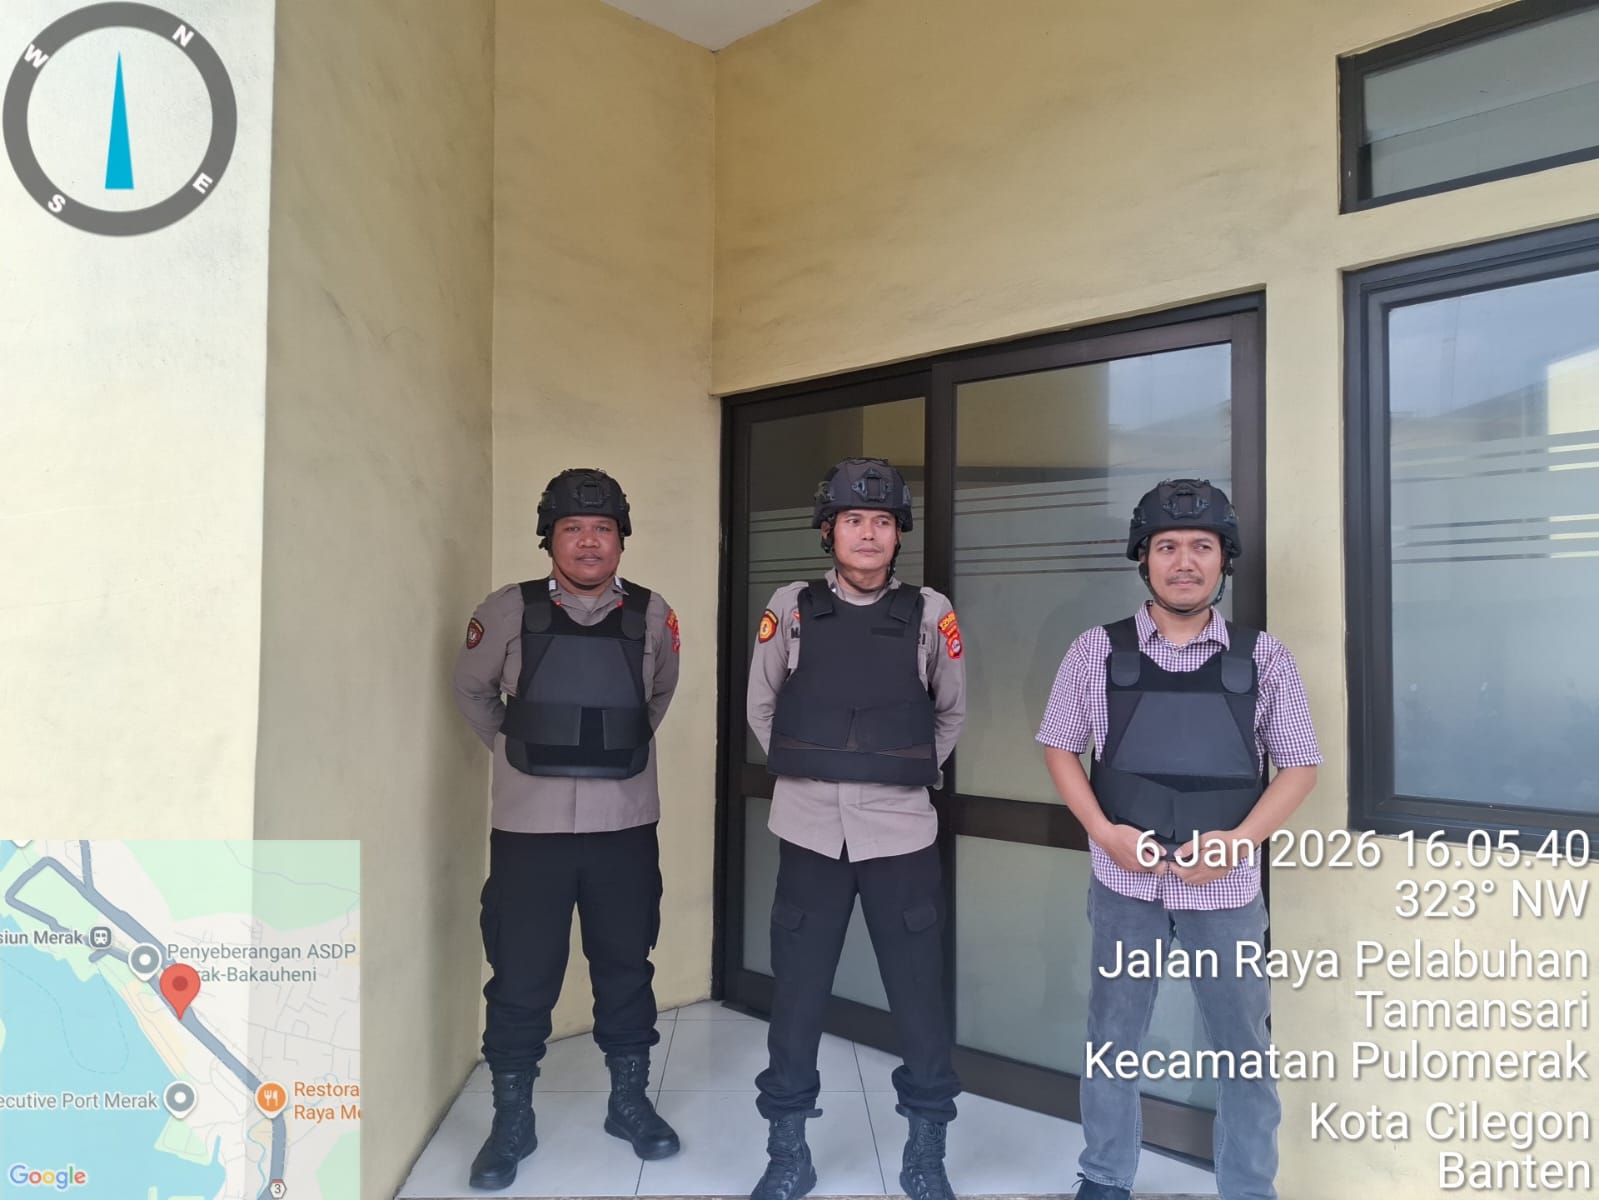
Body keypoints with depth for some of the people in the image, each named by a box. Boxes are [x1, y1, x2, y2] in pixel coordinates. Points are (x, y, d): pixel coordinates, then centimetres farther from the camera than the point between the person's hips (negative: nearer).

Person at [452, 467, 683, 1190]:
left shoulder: (652, 615, -1)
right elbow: (471, 689, 12)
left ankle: (629, 1102, 32)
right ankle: (511, 1120, 26)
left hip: (624, 825, 2)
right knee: (521, 976, 7)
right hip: (530, 825, -1)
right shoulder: (509, 612, -5)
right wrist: (513, 750, 11)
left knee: (626, 967, 14)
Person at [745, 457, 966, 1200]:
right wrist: (804, 774, 10)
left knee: (919, 997, 8)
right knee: (796, 996, 9)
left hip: (900, 832, 0)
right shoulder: (790, 608, 0)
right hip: (811, 831, 0)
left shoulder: (930, 614, -1)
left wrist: (907, 774, 10)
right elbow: (761, 708, 11)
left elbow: (952, 714, 13)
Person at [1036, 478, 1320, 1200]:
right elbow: (1060, 748, 4)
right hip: (1123, 881, 0)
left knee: (1243, 1049, 11)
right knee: (1112, 1039, 14)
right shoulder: (1098, 651, -1)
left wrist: (1239, 841, -12)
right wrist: (1103, 832, -10)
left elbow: (1298, 766, 2)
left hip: (1226, 888, 0)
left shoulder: (1263, 658, -1)